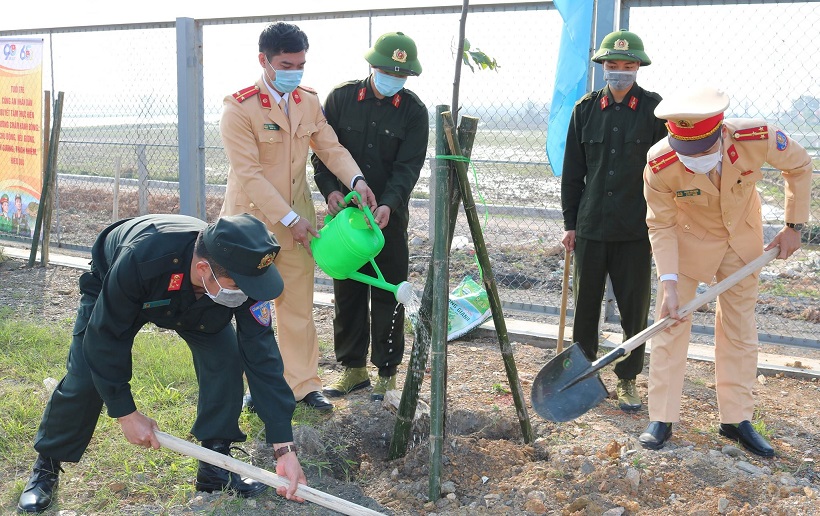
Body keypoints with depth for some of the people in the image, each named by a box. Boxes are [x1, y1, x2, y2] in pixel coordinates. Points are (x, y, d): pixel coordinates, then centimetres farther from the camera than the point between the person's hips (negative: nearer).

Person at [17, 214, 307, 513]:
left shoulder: (243, 276, -37)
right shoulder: (140, 259, -46)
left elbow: (262, 357, -33)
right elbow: (105, 337, -32)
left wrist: (285, 449, -34)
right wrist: (126, 412, -25)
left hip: (195, 304, 3)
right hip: (112, 292, -2)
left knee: (225, 358, -19)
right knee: (84, 378, -12)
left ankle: (215, 465, -3)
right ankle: (46, 466, 15)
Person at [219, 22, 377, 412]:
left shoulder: (309, 102, 5)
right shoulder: (239, 108, -15)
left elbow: (331, 147, 4)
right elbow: (248, 173, -19)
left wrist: (356, 179, -16)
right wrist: (289, 218, -22)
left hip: (297, 220, 5)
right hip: (252, 219, -5)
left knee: (299, 305, 10)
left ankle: (303, 384, 20)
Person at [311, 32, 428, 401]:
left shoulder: (413, 110, -3)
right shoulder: (341, 97, 1)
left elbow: (408, 166, -9)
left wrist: (388, 204, -25)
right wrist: (330, 189, -14)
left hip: (389, 217, -2)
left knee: (387, 297, 3)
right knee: (347, 293, 10)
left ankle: (387, 374, 15)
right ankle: (354, 369, 23)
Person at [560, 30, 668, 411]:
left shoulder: (655, 110, -1)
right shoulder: (585, 109, 5)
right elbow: (572, 171, 9)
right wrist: (570, 222, 7)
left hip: (637, 229, -2)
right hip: (590, 227, 2)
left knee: (635, 308, 6)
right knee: (585, 304, 11)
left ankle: (628, 379, 20)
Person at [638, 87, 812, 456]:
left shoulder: (758, 139, -32)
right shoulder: (660, 165, -32)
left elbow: (799, 166, -9)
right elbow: (661, 226, -18)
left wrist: (794, 226, -8)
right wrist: (670, 283, -26)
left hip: (743, 238, 2)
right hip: (689, 238, -1)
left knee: (740, 327, 8)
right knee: (671, 322, -3)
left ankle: (736, 419, 20)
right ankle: (662, 419, 8)